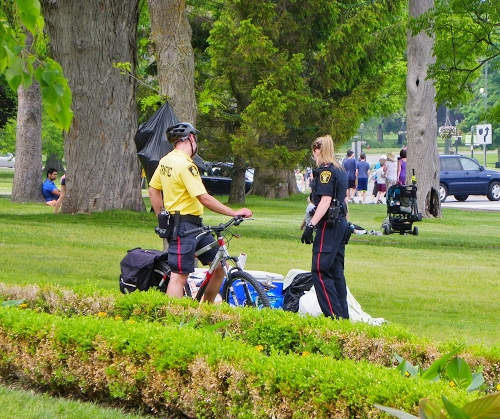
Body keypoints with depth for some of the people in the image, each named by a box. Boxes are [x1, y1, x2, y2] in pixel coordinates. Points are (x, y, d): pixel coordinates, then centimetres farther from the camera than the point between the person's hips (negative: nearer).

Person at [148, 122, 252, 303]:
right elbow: (204, 199, -22)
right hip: (184, 226, -10)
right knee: (179, 276, -9)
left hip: (195, 226, 10)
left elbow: (153, 190, 19)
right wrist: (234, 213, -17)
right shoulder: (185, 165, -18)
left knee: (220, 266, 11)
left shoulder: (166, 161, 12)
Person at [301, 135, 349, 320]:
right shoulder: (340, 170, 15)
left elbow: (325, 200, -20)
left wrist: (311, 225, -23)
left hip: (328, 226, -10)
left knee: (320, 271, -9)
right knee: (336, 271, 12)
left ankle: (334, 315, -15)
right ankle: (343, 315, 13)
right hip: (340, 224, 10)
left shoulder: (325, 171, -12)